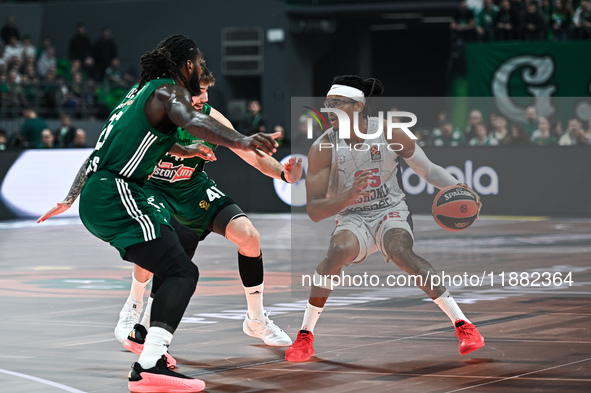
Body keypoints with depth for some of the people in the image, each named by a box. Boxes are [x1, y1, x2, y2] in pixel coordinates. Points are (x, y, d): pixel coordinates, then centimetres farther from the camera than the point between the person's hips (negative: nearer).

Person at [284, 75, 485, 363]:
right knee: (338, 251, -33)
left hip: (391, 212, 0)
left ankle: (463, 325, -25)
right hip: (352, 220, 0)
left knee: (400, 252, -33)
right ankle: (305, 336, -19)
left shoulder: (389, 134, -13)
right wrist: (347, 197, -36)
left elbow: (428, 169, 0)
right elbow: (314, 212, -17)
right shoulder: (323, 148, -14)